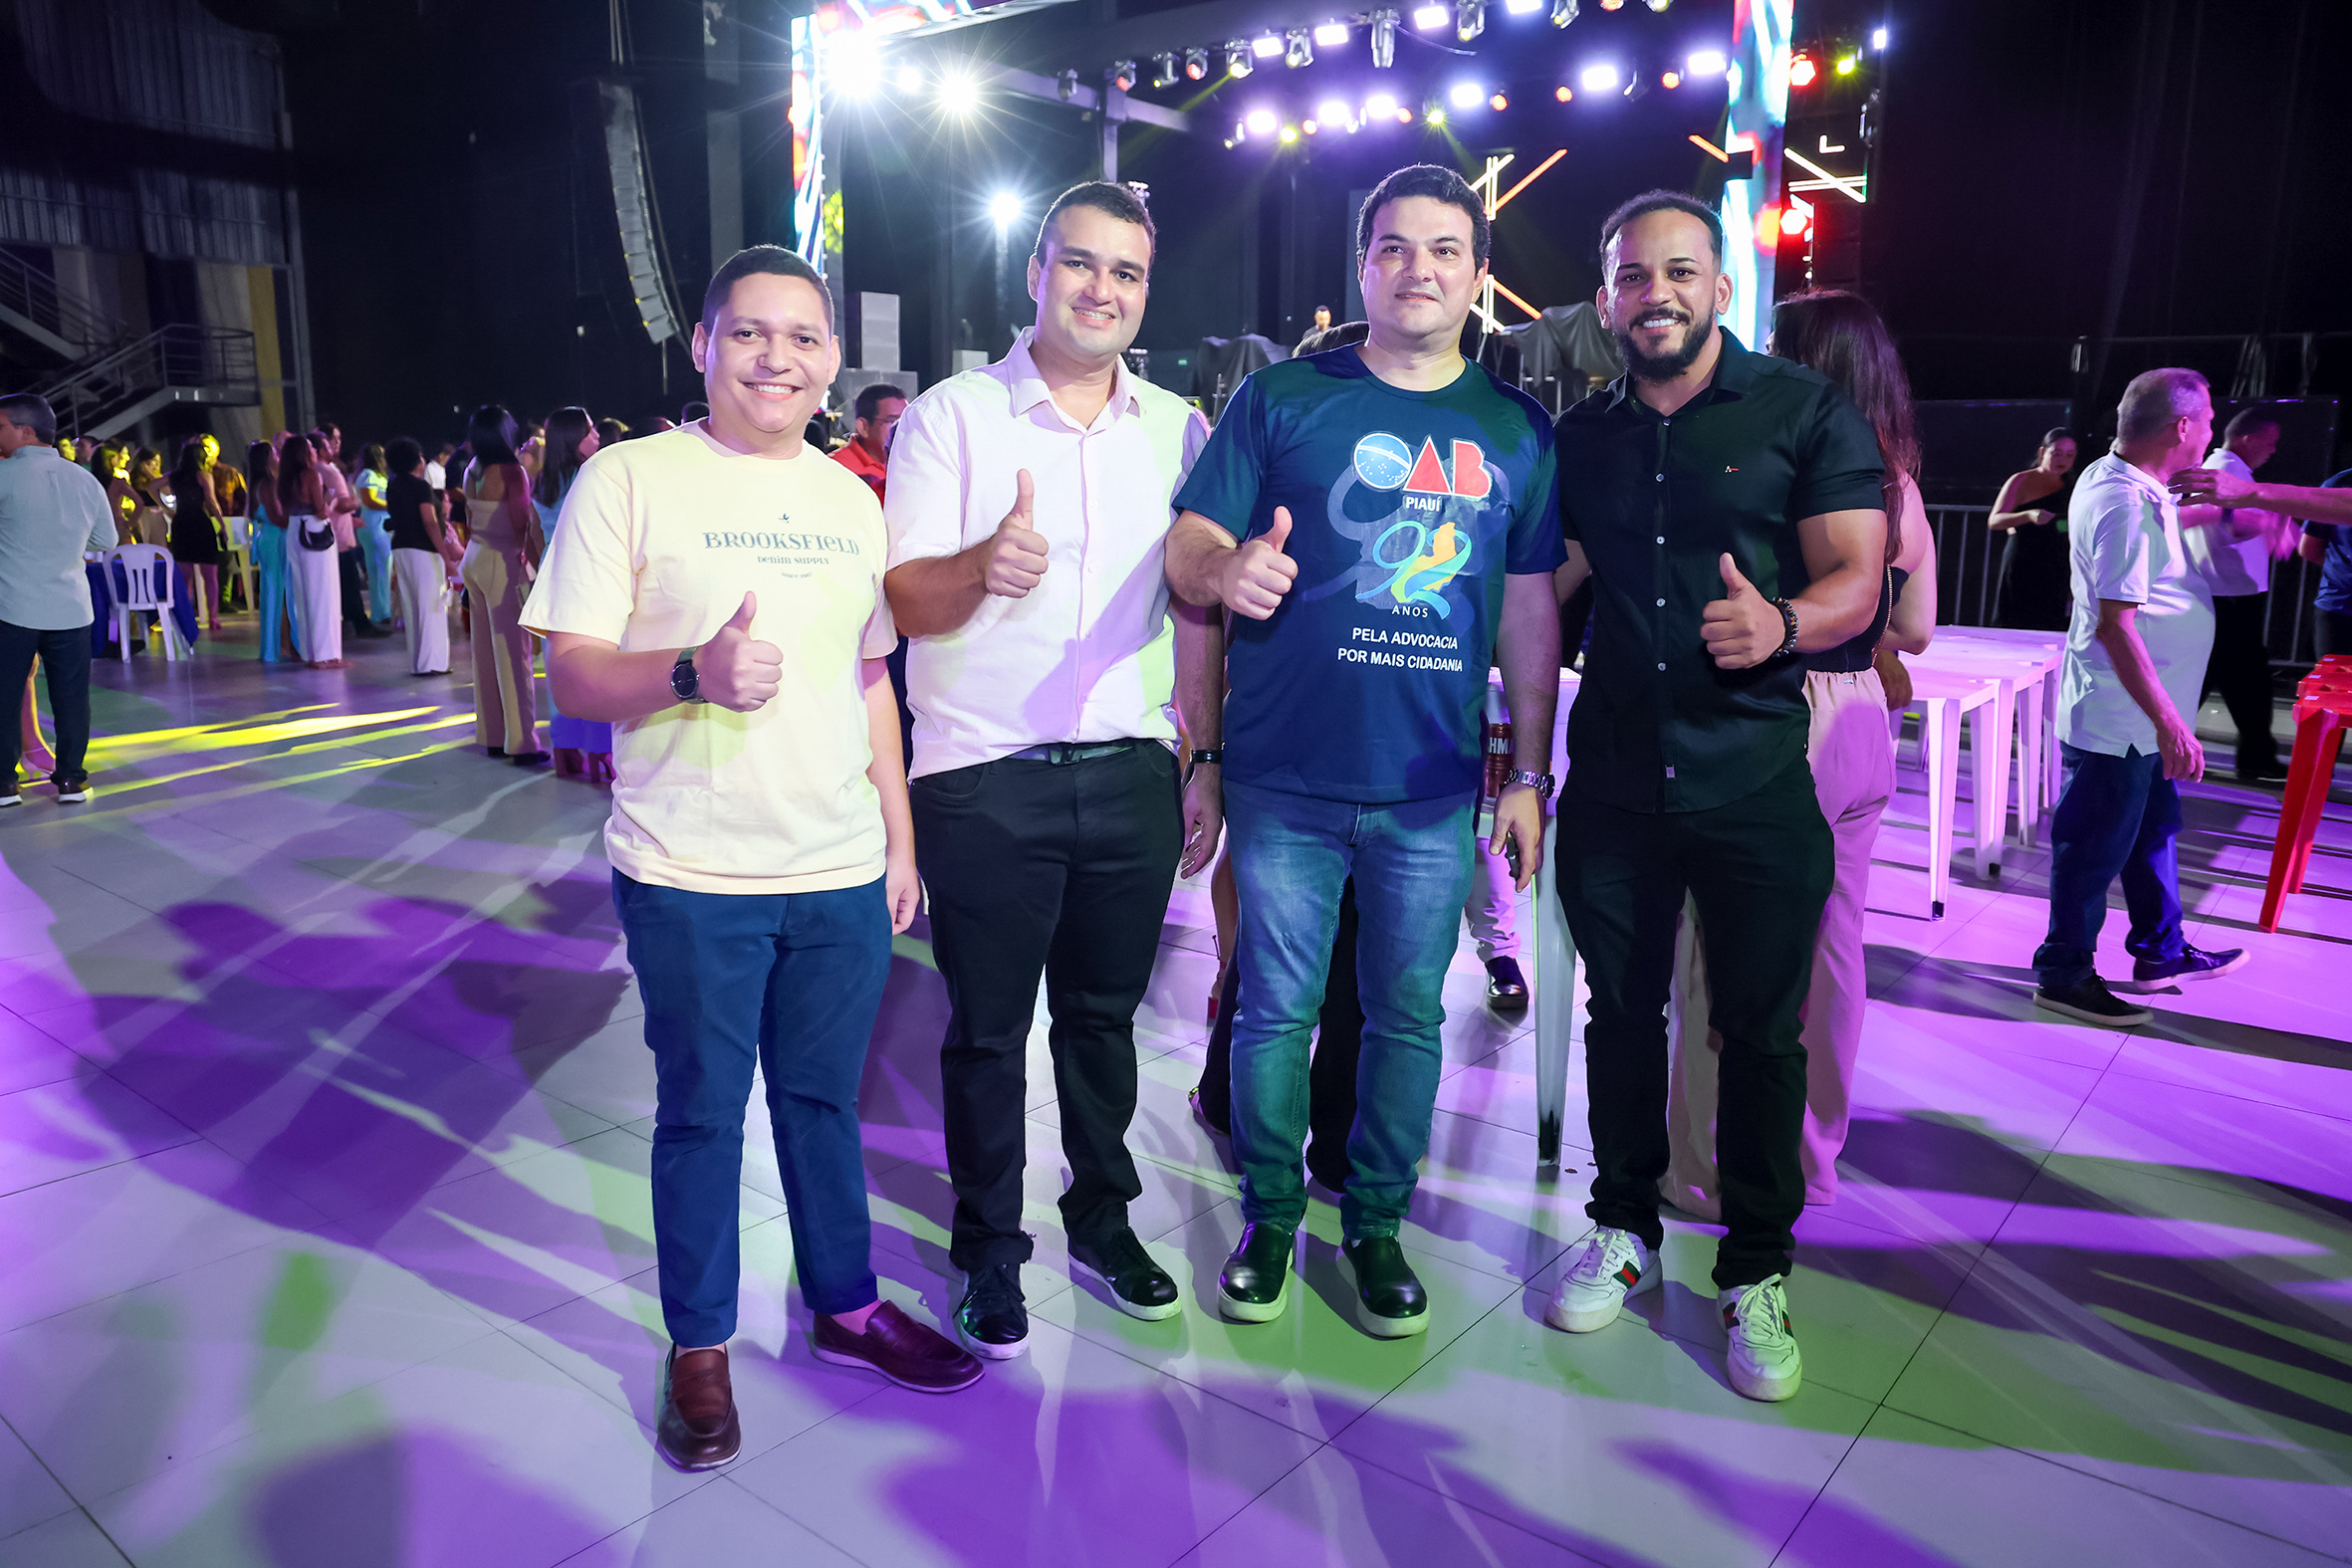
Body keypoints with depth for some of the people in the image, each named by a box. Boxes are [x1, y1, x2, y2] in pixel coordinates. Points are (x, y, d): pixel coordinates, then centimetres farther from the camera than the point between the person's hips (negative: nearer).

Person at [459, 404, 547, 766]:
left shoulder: (471, 471, 8)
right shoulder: (511, 472, -13)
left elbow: (469, 523, 13)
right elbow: (525, 525, -13)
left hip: (474, 559, 7)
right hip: (503, 563, -7)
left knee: (485, 649, 11)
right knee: (512, 652, -5)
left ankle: (493, 735, 18)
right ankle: (522, 743, -4)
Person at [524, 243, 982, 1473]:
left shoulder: (848, 500, 11)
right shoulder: (629, 479, -4)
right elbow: (573, 675, -7)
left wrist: (899, 836, 13)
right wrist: (694, 672, -26)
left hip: (842, 871, 4)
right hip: (692, 875, -4)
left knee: (824, 1097, 16)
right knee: (702, 1111, 9)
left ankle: (845, 1306, 35)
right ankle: (698, 1349, 28)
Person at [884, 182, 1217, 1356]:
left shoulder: (1176, 429, 9)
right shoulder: (951, 416, -1)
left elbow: (1198, 608, 12)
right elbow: (906, 600, -7)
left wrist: (1206, 761, 7)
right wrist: (983, 565, -29)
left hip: (1131, 773, 3)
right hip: (985, 779, -3)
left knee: (1103, 1014, 15)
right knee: (988, 1030, 8)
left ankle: (1102, 1221, 34)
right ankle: (989, 1251, 27)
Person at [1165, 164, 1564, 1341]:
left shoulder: (1516, 429, 8)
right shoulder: (1282, 397, 1)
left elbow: (1528, 608, 10)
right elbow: (1187, 547, -2)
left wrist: (1531, 770, 6)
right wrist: (1227, 568, -26)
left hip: (1433, 790, 2)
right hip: (1285, 776, -2)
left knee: (1408, 1017, 11)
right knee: (1275, 1012, 8)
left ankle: (1376, 1224, 30)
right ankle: (1270, 1217, 28)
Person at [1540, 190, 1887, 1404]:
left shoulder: (1806, 413, -1)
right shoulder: (1580, 436, 9)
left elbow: (1855, 578, -7)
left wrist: (1783, 624, -29)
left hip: (1755, 779, -3)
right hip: (1613, 779, 3)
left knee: (1761, 1029, 5)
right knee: (1620, 1007, 12)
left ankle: (1756, 1270, 22)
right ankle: (1623, 1228, 30)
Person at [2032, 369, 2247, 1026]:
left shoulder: (2112, 477, 8)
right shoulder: (2125, 503, -23)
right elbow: (2115, 623, -26)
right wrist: (2169, 721, -25)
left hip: (2142, 718, 11)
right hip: (2119, 719, -11)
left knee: (2154, 830, 22)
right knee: (2095, 847, 1)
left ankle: (2160, 951, 37)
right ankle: (2064, 975, 14)